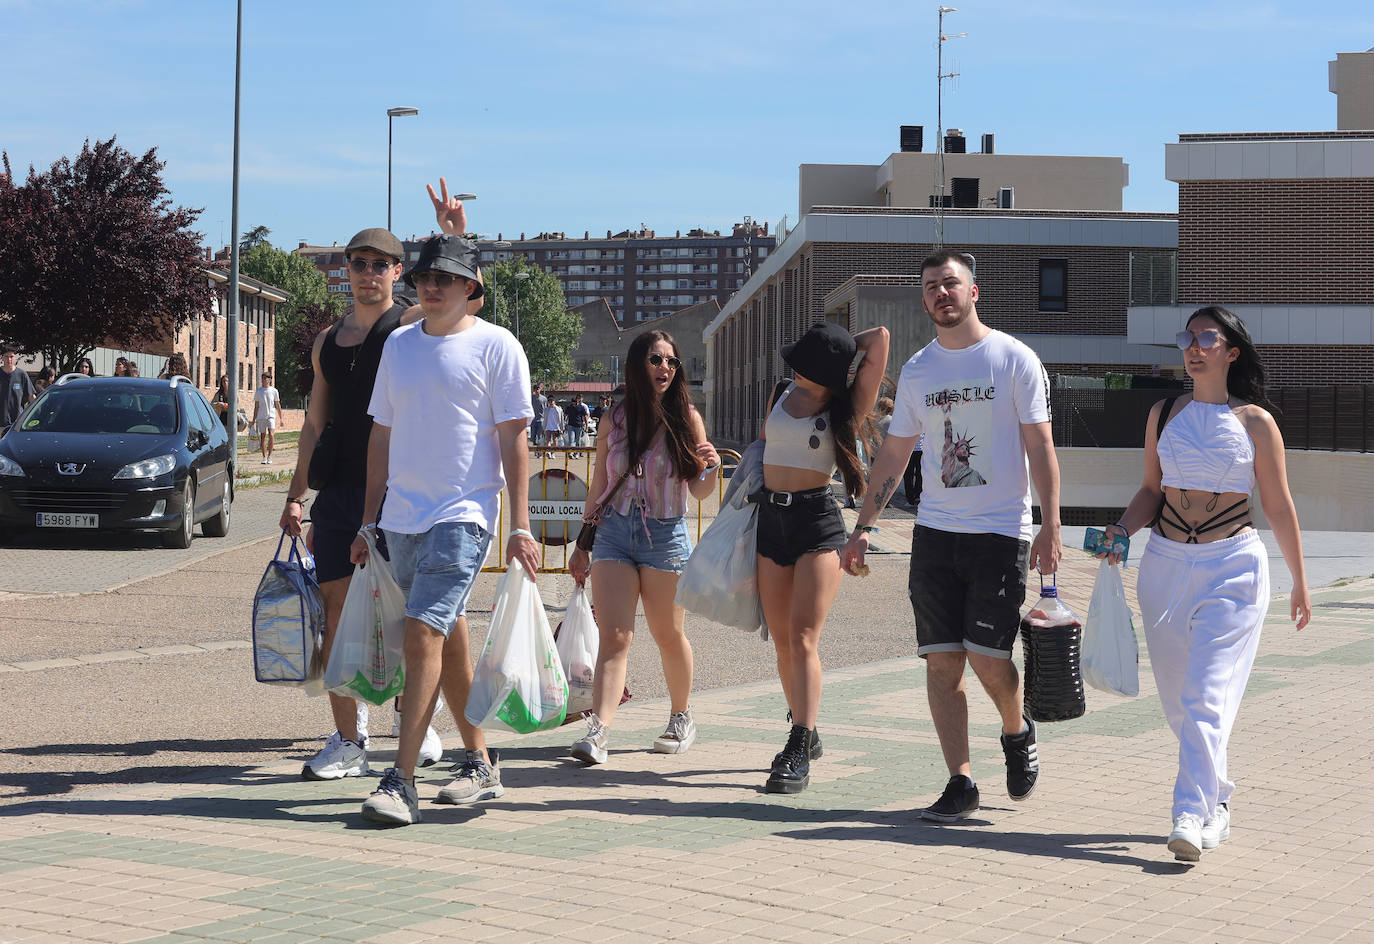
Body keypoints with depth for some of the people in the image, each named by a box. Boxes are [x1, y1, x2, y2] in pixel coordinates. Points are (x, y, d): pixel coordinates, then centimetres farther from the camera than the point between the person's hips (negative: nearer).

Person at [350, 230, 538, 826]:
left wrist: (520, 525, -11)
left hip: (463, 514, -6)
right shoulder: (399, 344, 13)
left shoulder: (496, 346, -3)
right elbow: (382, 435, 18)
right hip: (403, 516, 6)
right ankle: (480, 763, 25)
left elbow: (513, 439, -5)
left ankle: (400, 781, -17)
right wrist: (369, 521, 16)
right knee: (447, 641, 12)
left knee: (423, 635, -16)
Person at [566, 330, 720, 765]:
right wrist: (583, 544, 14)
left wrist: (712, 468, -21)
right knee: (614, 636, -9)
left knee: (668, 635, 10)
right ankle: (598, 732, -18)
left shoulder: (686, 417, -1)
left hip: (666, 536, -1)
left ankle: (681, 718, 31)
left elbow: (698, 491, 1)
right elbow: (598, 486, 13)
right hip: (614, 533, 1)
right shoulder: (614, 420, 4)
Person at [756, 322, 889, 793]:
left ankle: (799, 756, -16)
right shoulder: (782, 395, 10)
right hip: (771, 519, 5)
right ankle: (805, 733, 24)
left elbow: (880, 338, -9)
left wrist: (845, 347, 6)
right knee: (782, 642, 8)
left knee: (803, 637, -14)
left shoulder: (846, 406, -3)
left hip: (819, 521, -5)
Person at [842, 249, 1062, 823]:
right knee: (942, 661, -1)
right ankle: (960, 783, 5)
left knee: (988, 657, -8)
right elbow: (893, 454, 16)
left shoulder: (1014, 359, -1)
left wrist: (1050, 526, -11)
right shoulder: (917, 370, 11)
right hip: (935, 532, 4)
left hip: (1002, 532, -4)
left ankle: (1017, 733, 24)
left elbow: (1040, 448, -3)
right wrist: (863, 528, 12)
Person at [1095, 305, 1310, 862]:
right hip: (1165, 565, 4)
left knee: (1207, 695, -15)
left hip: (1232, 569, -4)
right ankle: (1216, 799, 28)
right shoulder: (1163, 415, 8)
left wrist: (1299, 582, 9)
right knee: (1177, 696, 10)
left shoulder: (1255, 421, -1)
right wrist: (1123, 529, -4)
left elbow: (1279, 507, 4)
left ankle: (1191, 816, -20)